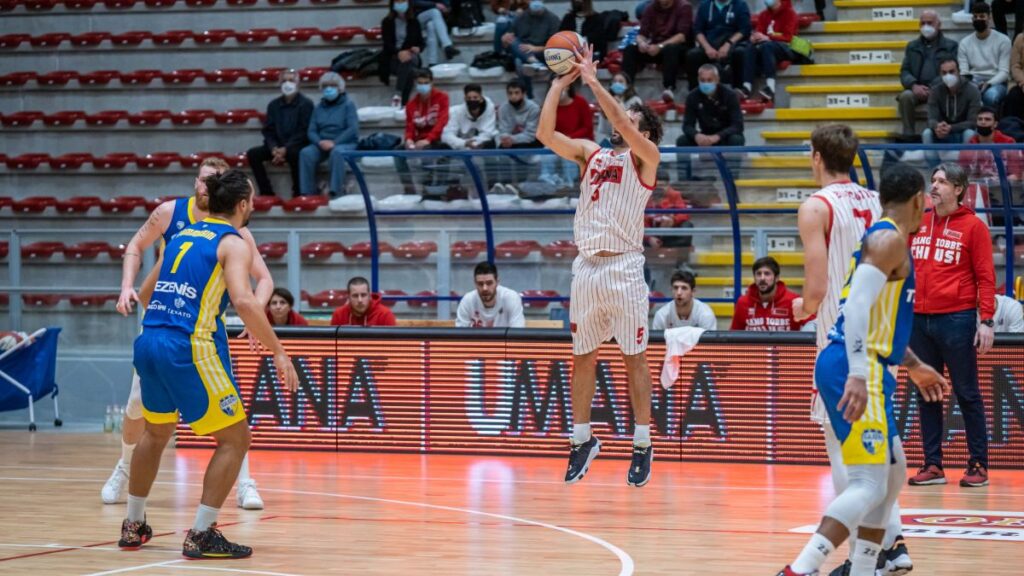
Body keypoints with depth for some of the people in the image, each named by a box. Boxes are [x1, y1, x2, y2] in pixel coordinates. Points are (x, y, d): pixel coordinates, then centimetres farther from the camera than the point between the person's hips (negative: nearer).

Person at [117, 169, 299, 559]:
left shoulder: (183, 236, 18)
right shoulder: (234, 244, -4)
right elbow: (244, 301, -19)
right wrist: (278, 352, -15)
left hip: (148, 341, 8)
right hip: (189, 350, -8)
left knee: (156, 432, 28)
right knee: (235, 439, 2)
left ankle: (133, 526, 34)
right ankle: (200, 536, -5)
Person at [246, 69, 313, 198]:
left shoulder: (306, 104, -4)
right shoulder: (274, 105, 11)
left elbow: (304, 131, -11)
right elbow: (268, 131, 7)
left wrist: (285, 149, -21)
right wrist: (274, 149, -13)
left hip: (297, 146, -5)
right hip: (277, 146, 5)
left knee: (293, 154, -39)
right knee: (253, 153, -17)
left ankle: (297, 193, -26)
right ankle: (266, 192, -13)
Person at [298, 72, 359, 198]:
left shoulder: (348, 104, 3)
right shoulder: (319, 107, 16)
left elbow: (353, 129, -9)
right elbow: (312, 131, 9)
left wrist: (334, 143, -21)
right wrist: (320, 142, -15)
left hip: (345, 143, -4)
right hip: (322, 144, 4)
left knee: (337, 152, -39)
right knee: (306, 153, -27)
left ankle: (336, 192, -41)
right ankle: (308, 193, -28)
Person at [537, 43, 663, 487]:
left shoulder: (645, 157, 0)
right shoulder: (591, 153, 15)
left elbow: (620, 123, -17)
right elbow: (546, 134, 6)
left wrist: (591, 78, -13)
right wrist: (560, 84, 2)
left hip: (623, 268, -5)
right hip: (586, 267, 5)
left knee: (634, 358, 0)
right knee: (583, 357, 9)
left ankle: (642, 445, 6)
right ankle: (582, 440, 19)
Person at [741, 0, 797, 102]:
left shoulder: (790, 13, 2)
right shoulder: (764, 14, 16)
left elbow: (787, 37, -9)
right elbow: (759, 30, 8)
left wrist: (768, 38, -23)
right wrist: (755, 37, -18)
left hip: (786, 50, -4)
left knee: (766, 46, -36)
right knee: (751, 48, -27)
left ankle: (770, 87, -48)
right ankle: (747, 87, -41)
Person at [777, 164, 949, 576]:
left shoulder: (882, 238, 22)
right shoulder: (890, 239, -10)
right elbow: (857, 306, -23)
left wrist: (913, 366, 42)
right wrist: (858, 374, -31)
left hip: (863, 371, 11)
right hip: (855, 371, -11)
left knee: (892, 476, 19)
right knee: (869, 484, -16)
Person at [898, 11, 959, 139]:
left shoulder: (950, 46, 11)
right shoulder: (912, 46, 21)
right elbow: (904, 71, 13)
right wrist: (914, 86, -10)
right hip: (918, 89, 3)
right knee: (905, 96, -31)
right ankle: (909, 136, -30)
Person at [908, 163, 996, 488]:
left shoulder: (973, 226, -2)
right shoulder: (918, 224, 12)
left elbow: (985, 277, -4)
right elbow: (905, 269, 18)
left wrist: (986, 321, -12)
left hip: (957, 319, -5)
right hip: (919, 318, 5)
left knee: (967, 394, 0)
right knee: (926, 394, 6)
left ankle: (978, 465, 4)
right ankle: (932, 465, 11)